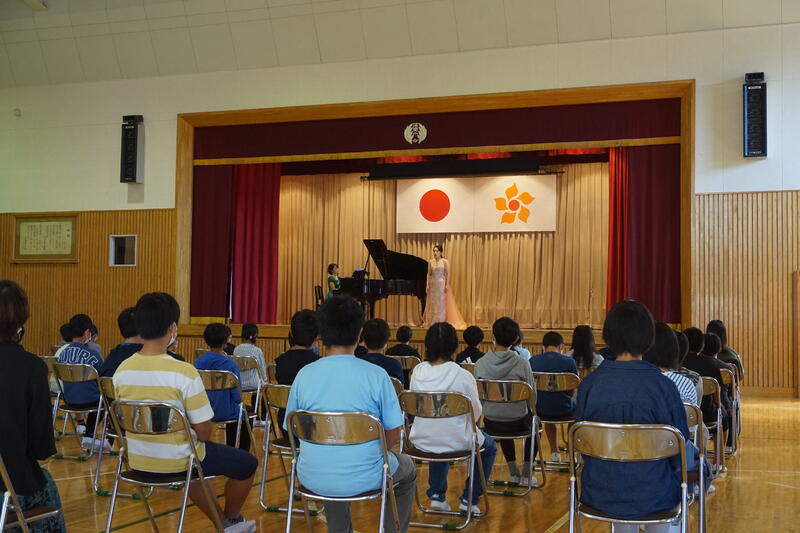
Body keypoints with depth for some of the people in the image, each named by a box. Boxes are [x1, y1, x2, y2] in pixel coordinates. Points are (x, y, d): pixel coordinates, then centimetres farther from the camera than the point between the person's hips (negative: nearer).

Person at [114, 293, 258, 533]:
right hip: (176, 462, -6)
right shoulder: (184, 372, -24)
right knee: (248, 463, 18)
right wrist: (197, 438, 2)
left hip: (138, 461, 6)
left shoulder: (122, 371, -7)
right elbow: (204, 430, -20)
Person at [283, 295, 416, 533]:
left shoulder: (304, 375, -7)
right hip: (364, 479, -3)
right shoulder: (376, 375, -13)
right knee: (407, 470, 30)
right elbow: (393, 435, -7)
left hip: (313, 479, 3)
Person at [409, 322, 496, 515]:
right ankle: (469, 499, 24)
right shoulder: (463, 376, -18)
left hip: (422, 441, 4)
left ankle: (437, 495, 33)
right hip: (456, 442, -4)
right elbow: (476, 411, -6)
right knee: (489, 447, 27)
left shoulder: (418, 372, -6)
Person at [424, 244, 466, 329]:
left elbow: (448, 274, -7)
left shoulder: (445, 262, -5)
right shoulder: (430, 262, 6)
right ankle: (433, 322, 11)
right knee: (433, 303, 5)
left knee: (441, 303, 0)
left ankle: (441, 322, 5)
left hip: (441, 284, -4)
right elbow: (429, 274, 8)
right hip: (433, 284, 4)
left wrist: (447, 285, -13)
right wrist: (427, 285, 1)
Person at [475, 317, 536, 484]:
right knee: (534, 422, 33)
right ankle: (526, 473, 32)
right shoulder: (522, 364, -18)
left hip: (490, 423, 2)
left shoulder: (480, 364, -12)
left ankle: (513, 472, 40)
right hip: (517, 423, -2)